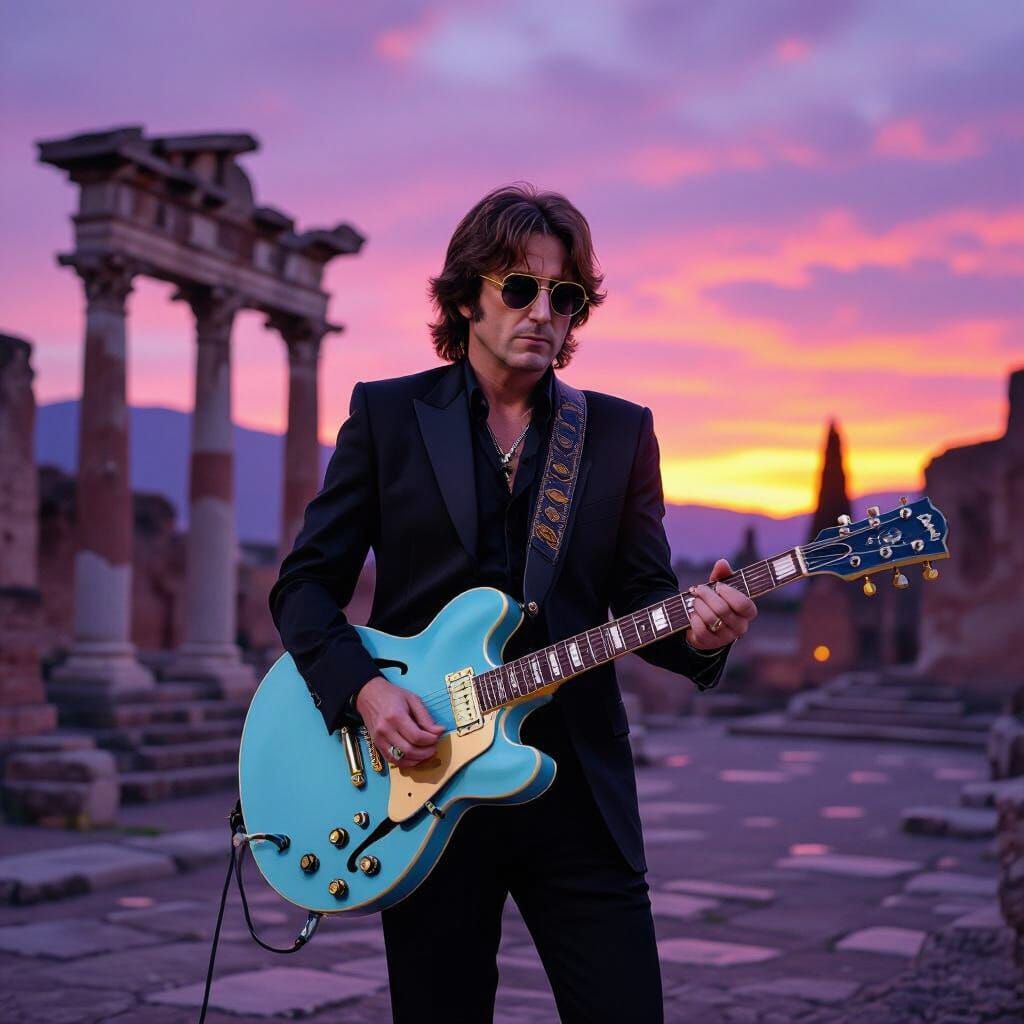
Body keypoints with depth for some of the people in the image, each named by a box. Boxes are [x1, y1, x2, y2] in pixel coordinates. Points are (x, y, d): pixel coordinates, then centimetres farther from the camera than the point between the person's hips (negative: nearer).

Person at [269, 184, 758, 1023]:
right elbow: (306, 583, 4)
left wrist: (697, 631, -17)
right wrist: (362, 687, -13)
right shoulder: (387, 414, 5)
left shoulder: (621, 431, 10)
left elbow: (644, 595, 6)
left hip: (576, 787, 1)